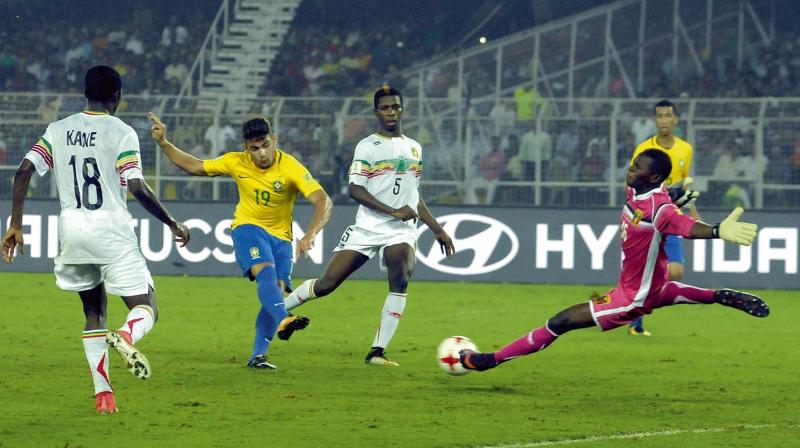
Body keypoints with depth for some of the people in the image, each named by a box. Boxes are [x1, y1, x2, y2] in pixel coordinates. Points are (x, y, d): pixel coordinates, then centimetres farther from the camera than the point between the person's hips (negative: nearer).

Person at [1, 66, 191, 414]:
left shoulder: (58, 130, 8)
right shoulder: (121, 133, -5)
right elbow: (138, 189, -12)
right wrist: (173, 224, -1)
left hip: (71, 230, 4)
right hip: (111, 231, -4)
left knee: (93, 310, 18)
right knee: (147, 309, 3)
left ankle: (102, 392, 6)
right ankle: (126, 335, -33)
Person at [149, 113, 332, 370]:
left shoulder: (290, 168, -17)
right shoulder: (236, 163, -7)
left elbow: (323, 202, -26)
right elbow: (194, 167, 8)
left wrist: (310, 235, -42)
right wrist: (163, 143, 0)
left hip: (280, 237, 1)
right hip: (247, 227, -1)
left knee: (277, 289, -11)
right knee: (266, 273, -30)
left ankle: (258, 355, -2)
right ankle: (283, 320, -57)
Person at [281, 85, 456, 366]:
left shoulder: (414, 148, 16)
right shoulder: (367, 147, -1)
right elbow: (354, 190, -10)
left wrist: (438, 230, 23)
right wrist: (393, 211, -18)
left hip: (401, 231, 3)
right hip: (367, 228, -3)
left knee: (401, 281, -25)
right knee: (326, 284, -6)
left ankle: (377, 352, -21)